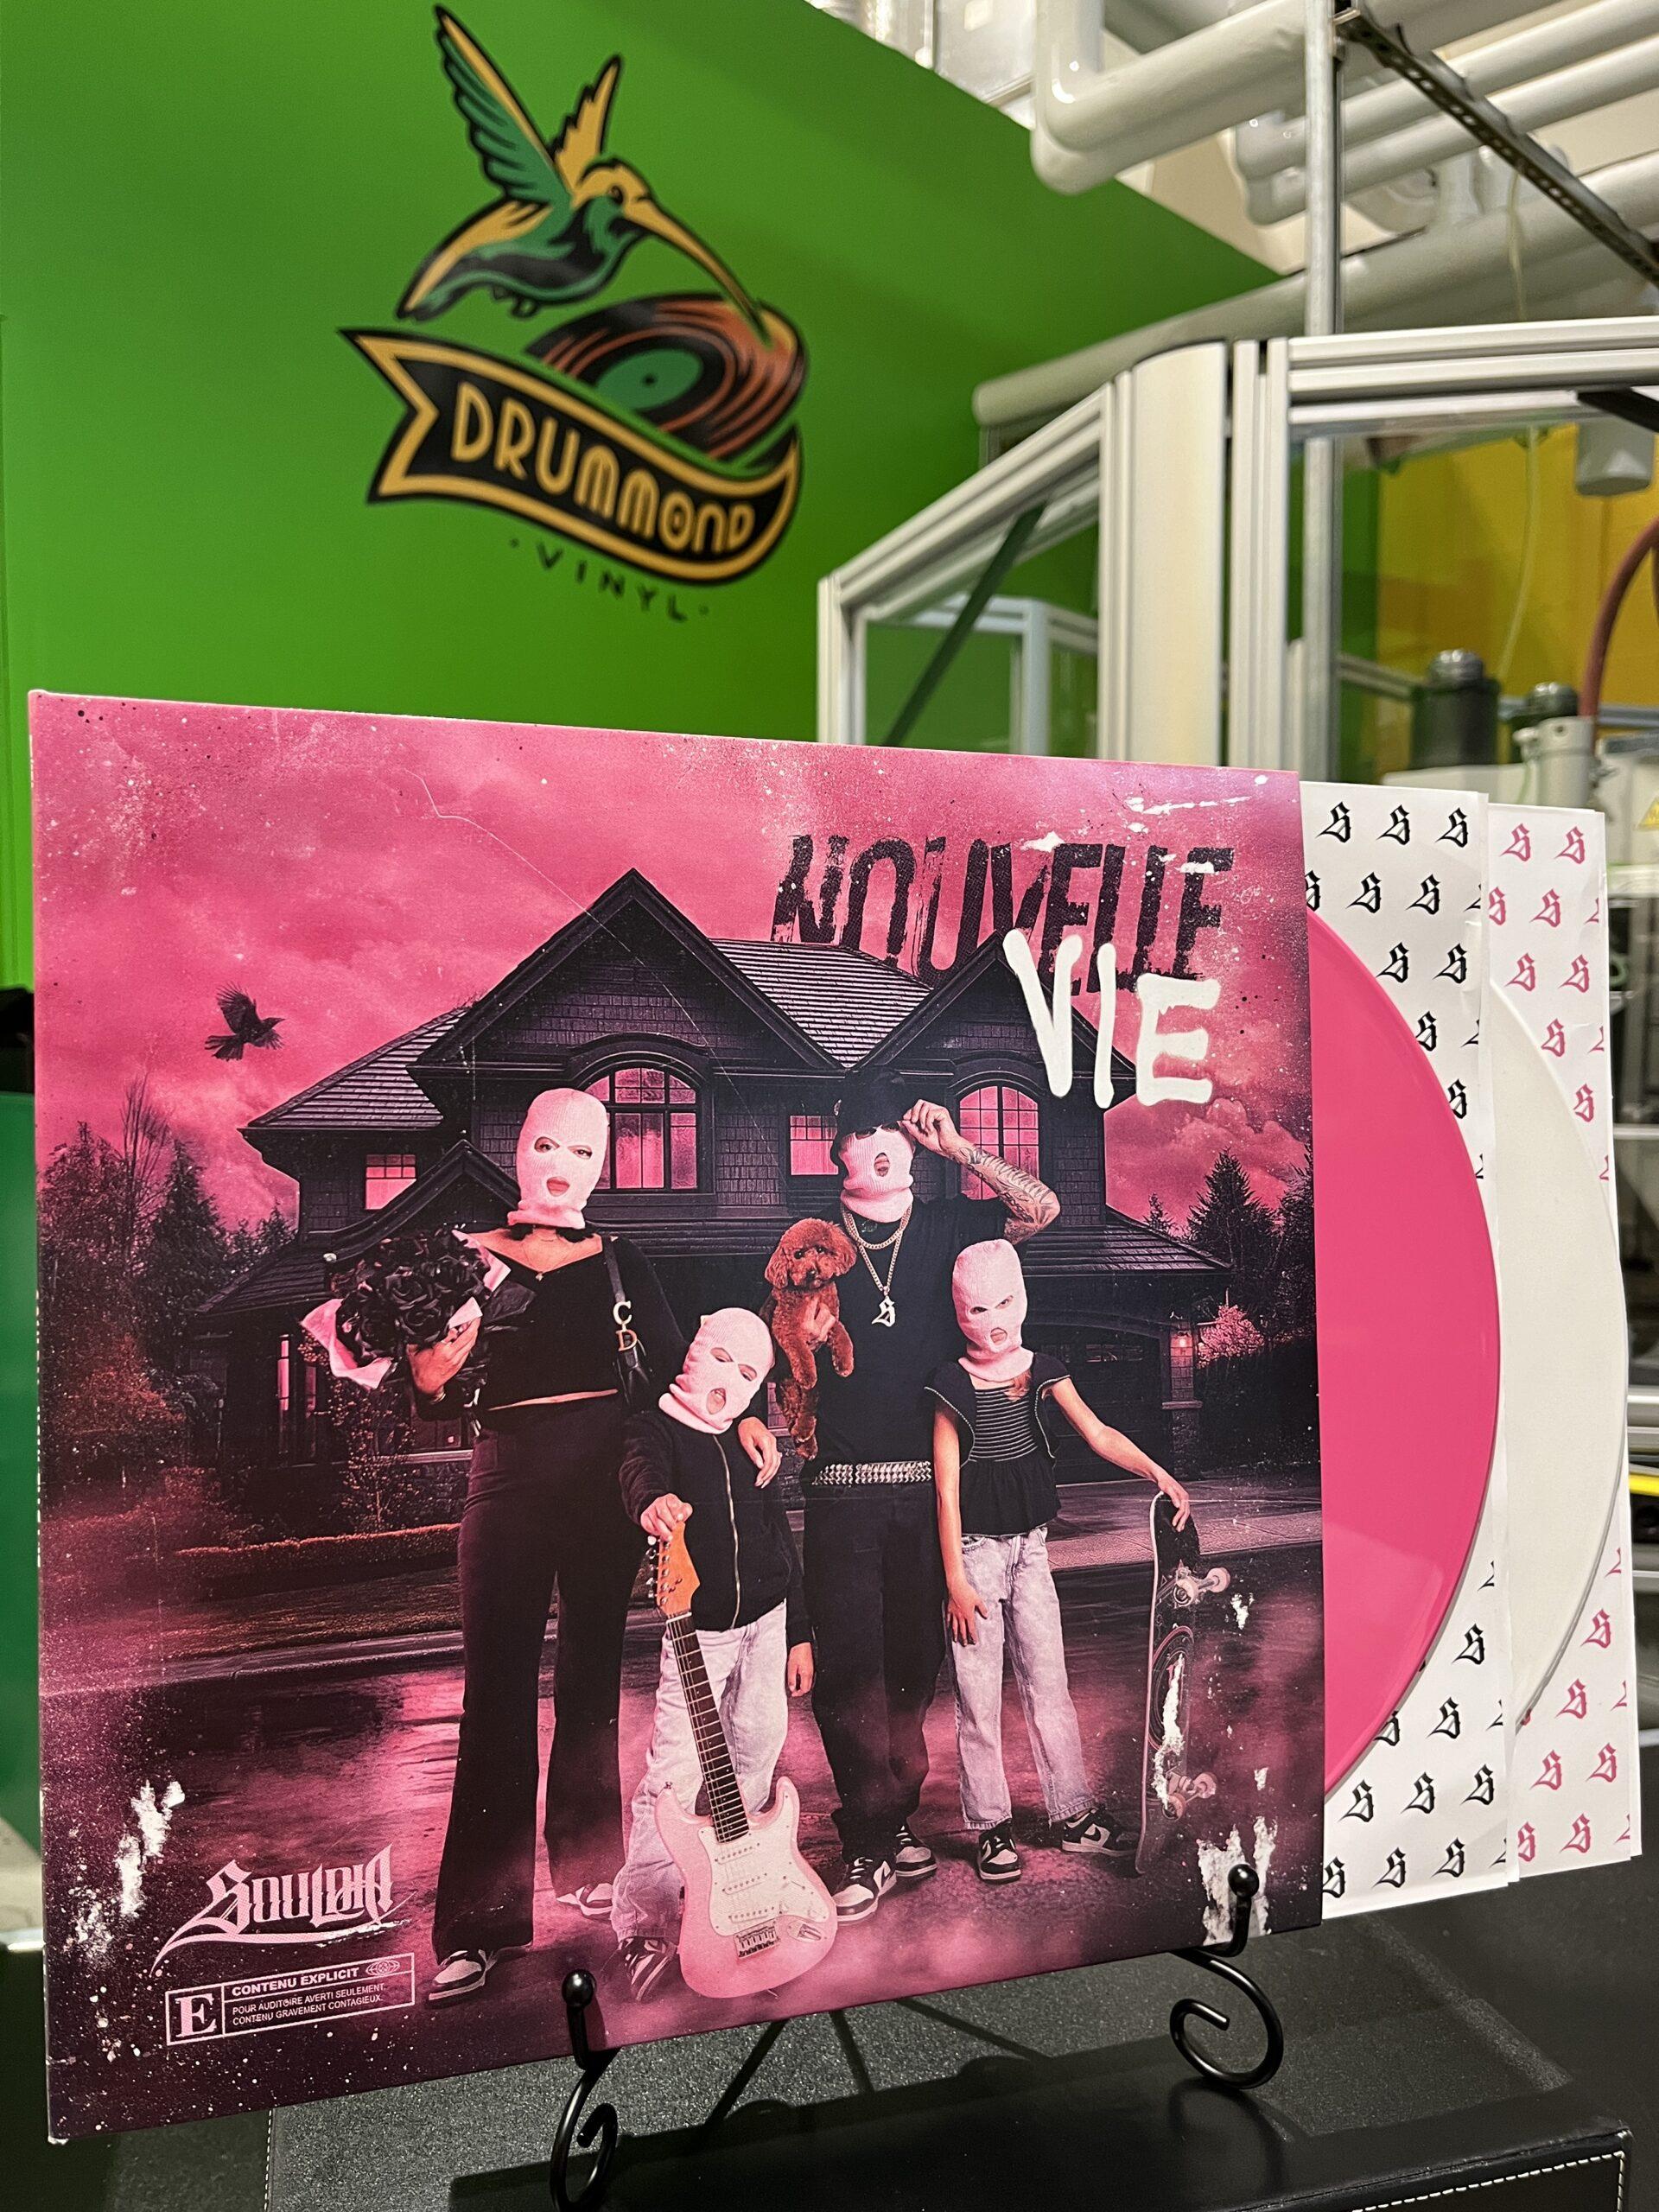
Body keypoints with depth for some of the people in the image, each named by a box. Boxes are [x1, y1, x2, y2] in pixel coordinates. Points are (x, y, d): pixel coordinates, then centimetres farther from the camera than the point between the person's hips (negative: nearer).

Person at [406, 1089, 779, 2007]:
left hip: (604, 1476, 2)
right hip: (511, 1477, -2)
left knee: (592, 1676, 12)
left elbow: (673, 1363, 3)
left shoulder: (620, 1263, 9)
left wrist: (738, 1415, -14)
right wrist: (435, 1369, -24)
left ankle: (586, 1865, 28)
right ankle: (474, 1926, 4)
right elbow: (436, 1391, -1)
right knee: (497, 1695, -4)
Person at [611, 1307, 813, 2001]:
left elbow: (782, 1544, 14)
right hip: (694, 1631, -5)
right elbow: (640, 1470, -33)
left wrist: (798, 1634, 12)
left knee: (756, 1756, 11)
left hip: (766, 1622, 6)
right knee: (674, 1775, -10)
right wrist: (654, 1501, -57)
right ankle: (642, 1924, 0)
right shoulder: (655, 1429, -8)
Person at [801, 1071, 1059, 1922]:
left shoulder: (945, 1226, 8)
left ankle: (893, 1813, 26)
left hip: (929, 1483, 2)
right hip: (841, 1487, -2)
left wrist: (959, 1148, -5)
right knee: (848, 1665, -3)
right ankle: (871, 1844, 8)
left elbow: (1041, 1209, -3)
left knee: (915, 1657, 10)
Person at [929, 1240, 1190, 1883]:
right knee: (979, 1695, 3)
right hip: (975, 1548, -3)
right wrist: (955, 1579, -11)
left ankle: (1072, 1813, 21)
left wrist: (1158, 1473, -21)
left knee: (1048, 1682, 10)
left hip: (1030, 1545, 4)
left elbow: (1097, 1433, -5)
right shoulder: (953, 1386, -10)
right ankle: (991, 1826, 16)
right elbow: (946, 1489, -10)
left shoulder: (1042, 1371, 2)